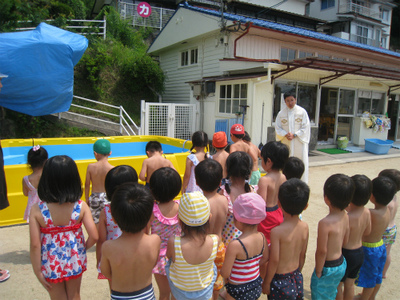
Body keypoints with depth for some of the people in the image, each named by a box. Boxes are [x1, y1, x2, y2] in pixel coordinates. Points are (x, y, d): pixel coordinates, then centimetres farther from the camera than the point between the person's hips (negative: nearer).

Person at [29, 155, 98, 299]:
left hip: (51, 265, -1)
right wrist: (83, 248, 3)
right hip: (75, 261, 1)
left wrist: (38, 272, -5)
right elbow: (94, 236, -18)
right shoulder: (81, 206, -18)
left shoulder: (37, 210, -19)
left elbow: (35, 245, -17)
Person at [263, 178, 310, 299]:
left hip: (280, 280, -5)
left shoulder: (276, 231, -26)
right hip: (297, 278, 5)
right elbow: (302, 255, 3)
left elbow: (274, 260, -19)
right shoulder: (304, 227, -9)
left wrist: (266, 282, -5)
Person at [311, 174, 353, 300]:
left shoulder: (325, 223, -31)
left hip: (328, 266, -7)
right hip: (341, 264, 7)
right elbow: (345, 241, 6)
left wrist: (318, 271, -11)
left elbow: (322, 251, -24)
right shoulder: (345, 216, -7)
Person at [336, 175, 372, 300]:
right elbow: (367, 232, 7)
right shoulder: (366, 212, -9)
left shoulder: (348, 217, -31)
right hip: (360, 252, 7)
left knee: (338, 285, 15)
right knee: (350, 284, 25)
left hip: (346, 254, -7)